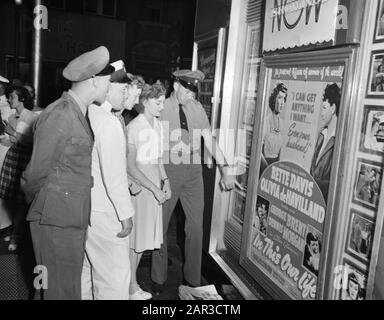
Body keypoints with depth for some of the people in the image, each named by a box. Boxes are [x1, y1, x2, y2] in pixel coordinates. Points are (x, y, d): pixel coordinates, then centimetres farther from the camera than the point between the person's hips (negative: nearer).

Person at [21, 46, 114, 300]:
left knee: (72, 284, 19)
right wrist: (36, 202, 3)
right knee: (63, 289, 5)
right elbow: (36, 173, -13)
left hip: (74, 218, 8)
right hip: (57, 220, -8)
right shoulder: (60, 115, -18)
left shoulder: (79, 112, 11)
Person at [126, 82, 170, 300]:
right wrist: (154, 189, -17)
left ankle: (131, 279, 30)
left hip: (155, 187, 7)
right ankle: (132, 286, 20)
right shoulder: (134, 127, -15)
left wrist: (165, 181, 6)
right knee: (135, 238, 4)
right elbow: (130, 166, -16)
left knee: (145, 237, 14)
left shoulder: (158, 125, 7)